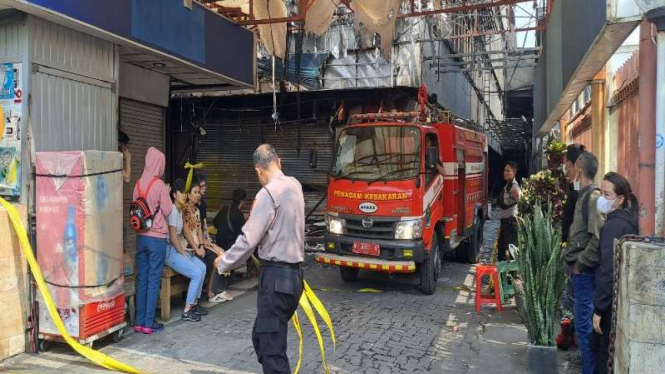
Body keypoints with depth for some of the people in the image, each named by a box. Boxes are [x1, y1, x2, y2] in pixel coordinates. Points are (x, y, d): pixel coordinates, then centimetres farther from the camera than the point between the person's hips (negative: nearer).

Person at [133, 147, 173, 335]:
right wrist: (168, 195, 7)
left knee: (141, 279, 10)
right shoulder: (159, 185, -12)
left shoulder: (138, 184, 4)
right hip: (157, 238, -5)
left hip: (141, 236, 5)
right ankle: (149, 323, 6)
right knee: (154, 280, 1)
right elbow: (167, 211, -7)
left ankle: (139, 321, 16)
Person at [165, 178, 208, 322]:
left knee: (202, 267, 1)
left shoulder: (180, 210, 14)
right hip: (170, 251, -9)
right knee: (197, 273, -16)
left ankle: (194, 304, 11)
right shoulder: (173, 210, -17)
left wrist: (184, 249, 3)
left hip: (179, 249, 9)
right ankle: (186, 312, -7)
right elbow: (173, 237, -20)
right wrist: (183, 252, -12)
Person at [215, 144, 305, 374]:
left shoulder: (268, 193, -15)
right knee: (261, 337, 20)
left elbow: (249, 239, -17)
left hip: (277, 276, -8)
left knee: (272, 348, -3)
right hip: (293, 273, 8)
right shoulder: (295, 186, 10)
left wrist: (224, 263, -3)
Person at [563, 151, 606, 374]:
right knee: (582, 323, 19)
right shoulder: (584, 196, 12)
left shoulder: (592, 197, -17)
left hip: (585, 272, -10)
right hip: (580, 272, 10)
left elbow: (598, 238, -26)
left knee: (584, 326, -2)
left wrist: (580, 264, -17)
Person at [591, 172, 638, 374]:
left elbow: (608, 270, -21)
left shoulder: (613, 225, -18)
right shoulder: (628, 221, 9)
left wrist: (599, 308, -18)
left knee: (603, 350, 2)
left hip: (612, 300, -9)